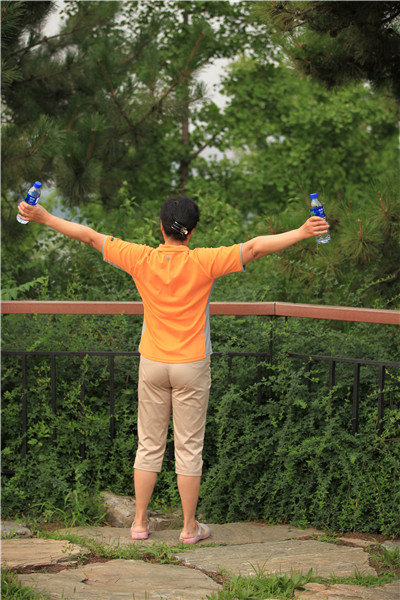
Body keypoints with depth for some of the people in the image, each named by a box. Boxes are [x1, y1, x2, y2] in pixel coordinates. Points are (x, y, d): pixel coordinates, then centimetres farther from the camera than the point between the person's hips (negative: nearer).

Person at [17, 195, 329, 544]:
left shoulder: (142, 259, -6)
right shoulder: (203, 263, -13)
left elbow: (90, 236, 1)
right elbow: (255, 247, -17)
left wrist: (43, 217, 9)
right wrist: (301, 234, -16)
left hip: (152, 364, 2)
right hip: (192, 368, -2)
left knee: (149, 446, 12)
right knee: (189, 448, 5)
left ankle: (140, 522, 17)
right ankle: (190, 527, 12)